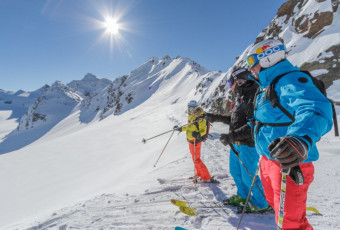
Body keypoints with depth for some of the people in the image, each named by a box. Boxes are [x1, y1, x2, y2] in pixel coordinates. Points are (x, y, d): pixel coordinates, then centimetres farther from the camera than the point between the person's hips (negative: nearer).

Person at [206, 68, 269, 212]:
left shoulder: (252, 97, -19)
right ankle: (243, 196, 40)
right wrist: (215, 118, 18)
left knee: (248, 176, 2)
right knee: (235, 172, 20)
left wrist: (231, 136, -27)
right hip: (236, 144, 10)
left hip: (248, 144, -10)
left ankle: (261, 203, 25)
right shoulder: (240, 97, 13)